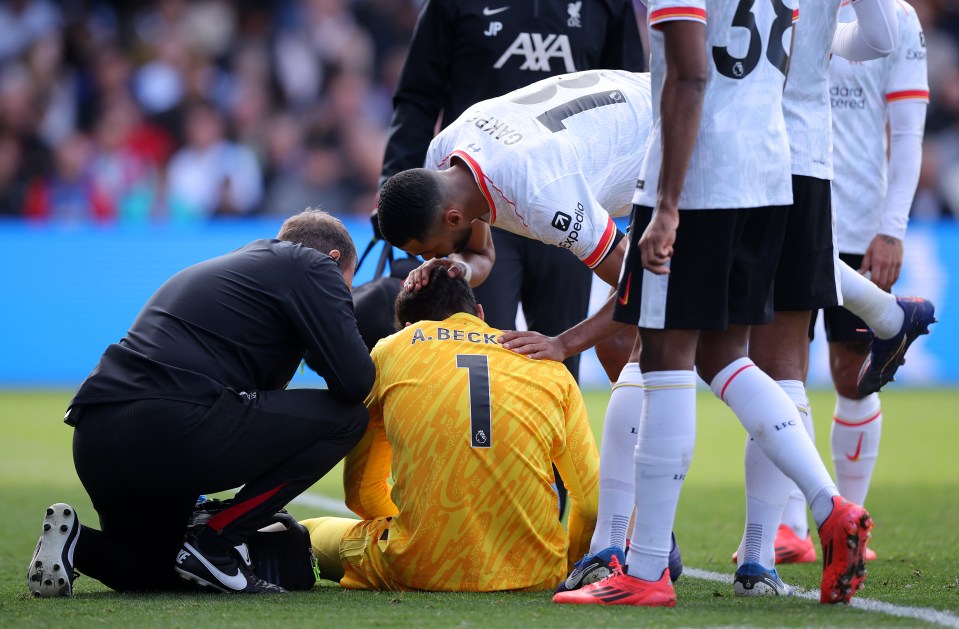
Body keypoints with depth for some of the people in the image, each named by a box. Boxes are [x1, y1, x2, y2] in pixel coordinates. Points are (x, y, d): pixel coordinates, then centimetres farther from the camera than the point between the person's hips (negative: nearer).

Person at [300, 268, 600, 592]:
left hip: (423, 569, -1)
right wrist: (563, 565, 30)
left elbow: (360, 490, 15)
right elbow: (592, 502, 11)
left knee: (311, 532, 27)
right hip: (534, 573, 1)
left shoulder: (388, 351, 12)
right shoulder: (550, 367, 14)